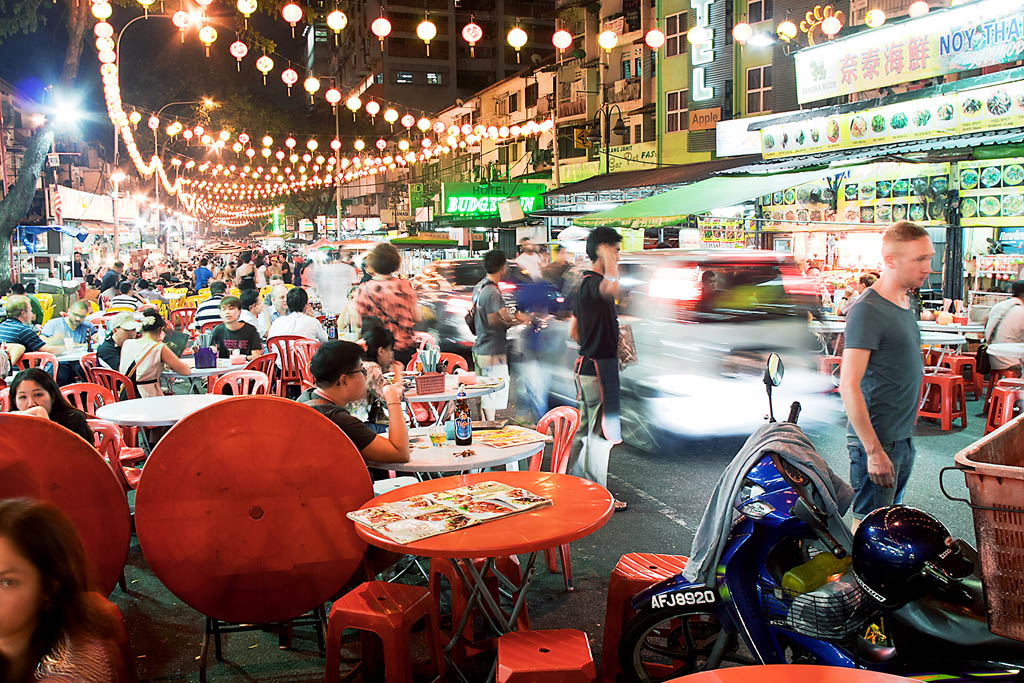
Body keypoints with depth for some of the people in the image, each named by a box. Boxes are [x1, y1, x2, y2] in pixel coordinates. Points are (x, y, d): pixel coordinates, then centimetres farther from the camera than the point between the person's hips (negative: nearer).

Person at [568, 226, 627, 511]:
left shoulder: (586, 284, 15)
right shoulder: (593, 282, -17)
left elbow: (573, 331, 21)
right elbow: (611, 288, -45)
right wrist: (608, 259, -31)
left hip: (587, 365, 10)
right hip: (599, 368, -10)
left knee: (586, 428, 18)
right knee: (601, 432, -3)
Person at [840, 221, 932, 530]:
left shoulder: (906, 304, 11)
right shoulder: (867, 310, -17)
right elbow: (849, 386, -22)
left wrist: (911, 423, 18)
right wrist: (874, 450, -23)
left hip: (904, 439, 9)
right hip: (877, 441, -9)